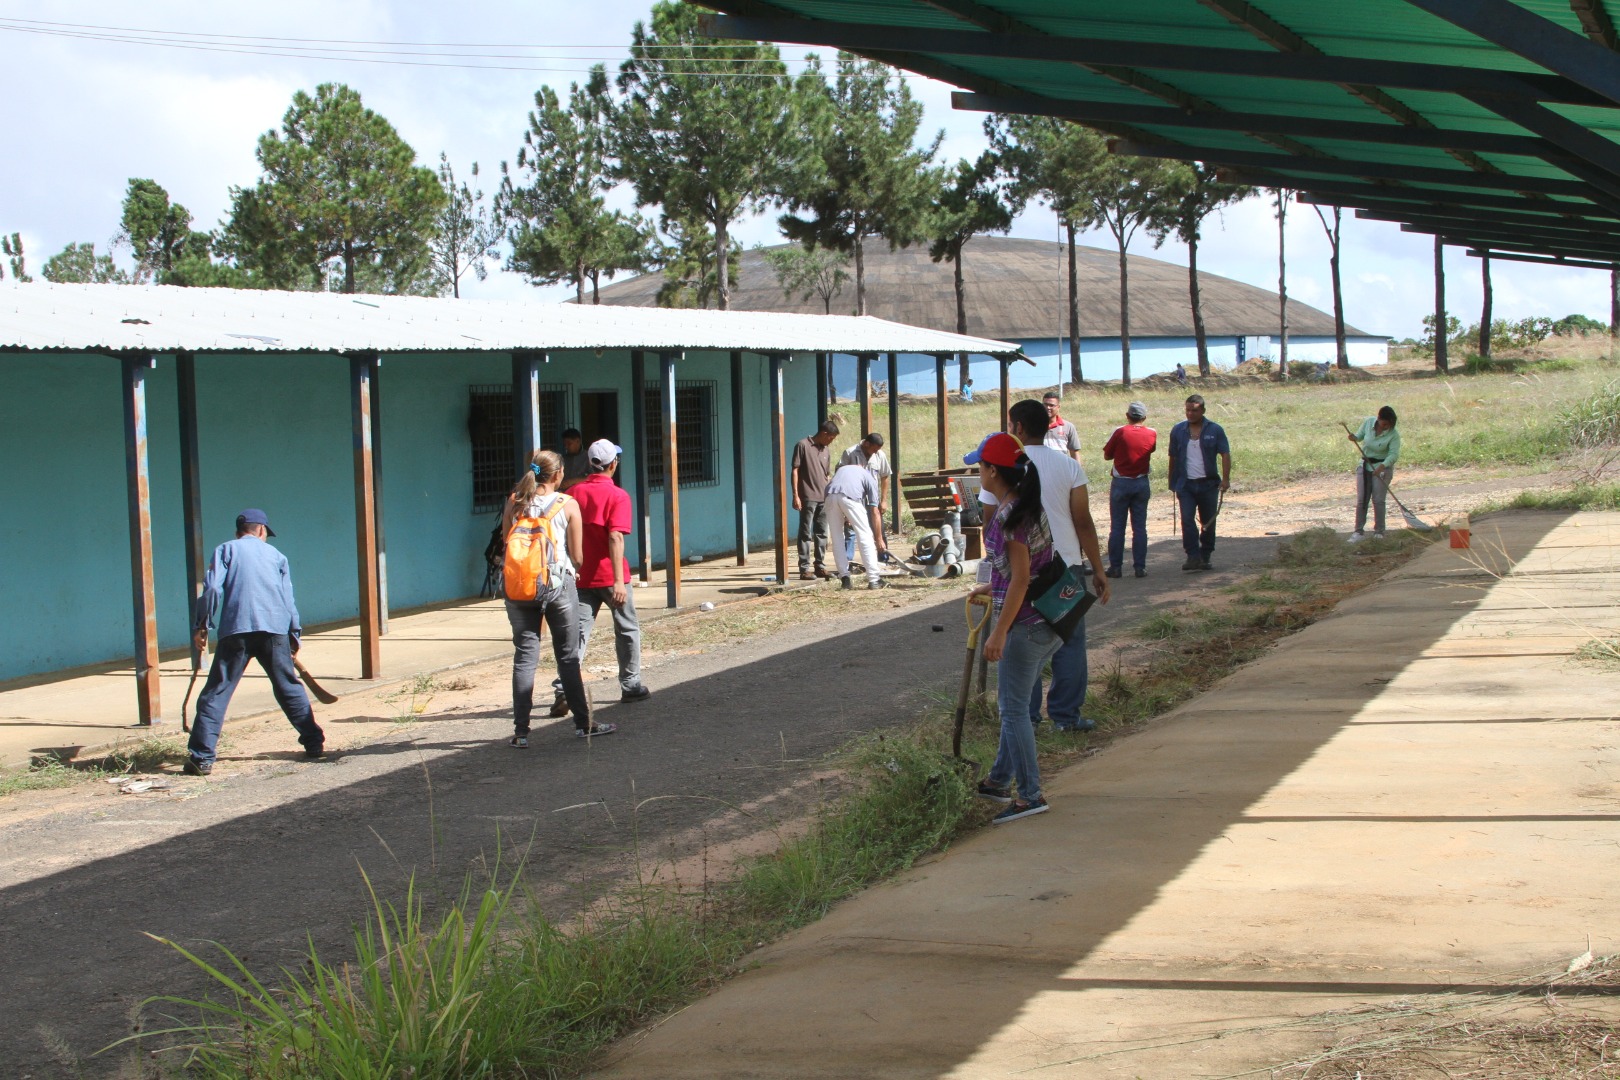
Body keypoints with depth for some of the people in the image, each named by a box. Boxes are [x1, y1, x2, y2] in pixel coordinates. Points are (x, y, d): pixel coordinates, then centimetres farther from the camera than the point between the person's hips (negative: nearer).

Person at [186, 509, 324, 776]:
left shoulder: (226, 549, 14)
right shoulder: (276, 555, 22)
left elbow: (212, 588, 0)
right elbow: (288, 599, 17)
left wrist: (201, 626, 2)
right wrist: (294, 635, 22)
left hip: (236, 629, -2)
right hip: (275, 629, 2)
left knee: (216, 693, -3)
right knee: (289, 688, 17)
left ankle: (202, 757, -10)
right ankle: (314, 742, 19)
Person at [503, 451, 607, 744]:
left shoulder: (514, 502, 3)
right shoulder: (567, 505, -4)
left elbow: (506, 546, 7)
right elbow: (576, 556, 0)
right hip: (558, 584, -2)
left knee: (524, 656, 6)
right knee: (568, 657, 8)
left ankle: (521, 731, 2)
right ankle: (583, 724, 14)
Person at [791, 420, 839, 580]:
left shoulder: (825, 451, 16)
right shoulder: (803, 445, -5)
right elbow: (795, 471, -7)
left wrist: (829, 496, 16)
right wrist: (795, 495, -13)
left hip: (824, 499, 7)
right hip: (807, 498, -7)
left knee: (822, 533, 9)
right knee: (806, 534, -5)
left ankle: (820, 566, 15)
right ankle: (804, 569, -5)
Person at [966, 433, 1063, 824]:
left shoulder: (1010, 515, -19)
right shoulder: (1026, 504, 11)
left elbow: (1021, 578, -22)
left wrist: (999, 632, -20)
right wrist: (994, 589, 29)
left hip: (1025, 623, -10)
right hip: (1046, 619, 10)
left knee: (1013, 707, -4)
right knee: (1014, 703, 19)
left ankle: (1030, 794, -3)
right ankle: (1000, 780, 30)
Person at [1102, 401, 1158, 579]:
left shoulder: (1120, 432, -10)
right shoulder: (1152, 434, -1)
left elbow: (1106, 456, -1)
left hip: (1121, 483, -2)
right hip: (1141, 483, 2)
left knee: (1117, 527, 3)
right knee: (1140, 527, 6)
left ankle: (1116, 566, 3)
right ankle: (1140, 567, 4)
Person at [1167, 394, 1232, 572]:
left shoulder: (1214, 430, -1)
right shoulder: (1178, 430, 5)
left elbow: (1225, 455, -4)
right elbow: (1173, 457, 11)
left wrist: (1226, 479, -15)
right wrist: (1172, 482, 10)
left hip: (1208, 484, 0)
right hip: (1186, 484, 0)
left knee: (1208, 522, 7)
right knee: (1187, 519, -15)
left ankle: (1205, 557, 19)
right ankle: (1193, 556, -17)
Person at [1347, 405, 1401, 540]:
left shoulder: (1393, 435, -19)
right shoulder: (1368, 422, -8)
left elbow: (1394, 454, -24)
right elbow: (1360, 435, 9)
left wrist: (1382, 466, -40)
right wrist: (1354, 437, -15)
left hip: (1382, 467, -4)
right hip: (1365, 465, 4)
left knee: (1378, 500, -5)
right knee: (1361, 499, 2)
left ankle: (1379, 532, 6)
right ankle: (1359, 531, 8)